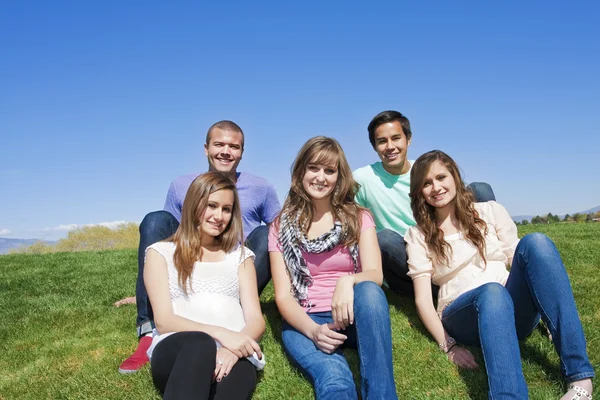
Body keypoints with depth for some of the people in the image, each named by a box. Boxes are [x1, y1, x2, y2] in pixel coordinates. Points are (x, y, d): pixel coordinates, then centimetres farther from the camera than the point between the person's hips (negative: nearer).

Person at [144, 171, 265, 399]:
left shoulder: (240, 255, 22)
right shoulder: (161, 253, 14)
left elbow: (256, 320, 10)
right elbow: (163, 321, 1)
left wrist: (233, 350, -14)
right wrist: (219, 333, -17)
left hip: (232, 354, 2)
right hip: (177, 350, -1)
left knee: (237, 373, -37)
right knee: (200, 344, -39)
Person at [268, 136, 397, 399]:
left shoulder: (358, 218, 7)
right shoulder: (281, 227, 6)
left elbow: (375, 275, -6)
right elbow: (283, 295, -1)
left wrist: (348, 281, -31)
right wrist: (314, 330, -21)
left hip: (353, 317, 3)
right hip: (305, 321, -2)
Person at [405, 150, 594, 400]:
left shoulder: (490, 212, 14)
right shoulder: (418, 236, 8)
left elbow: (518, 261, 8)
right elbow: (423, 298, 0)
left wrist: (554, 316, -5)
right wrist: (447, 345, -15)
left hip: (513, 309, 2)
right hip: (463, 318, -2)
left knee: (534, 243, -26)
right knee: (492, 293, -37)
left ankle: (580, 376, -34)